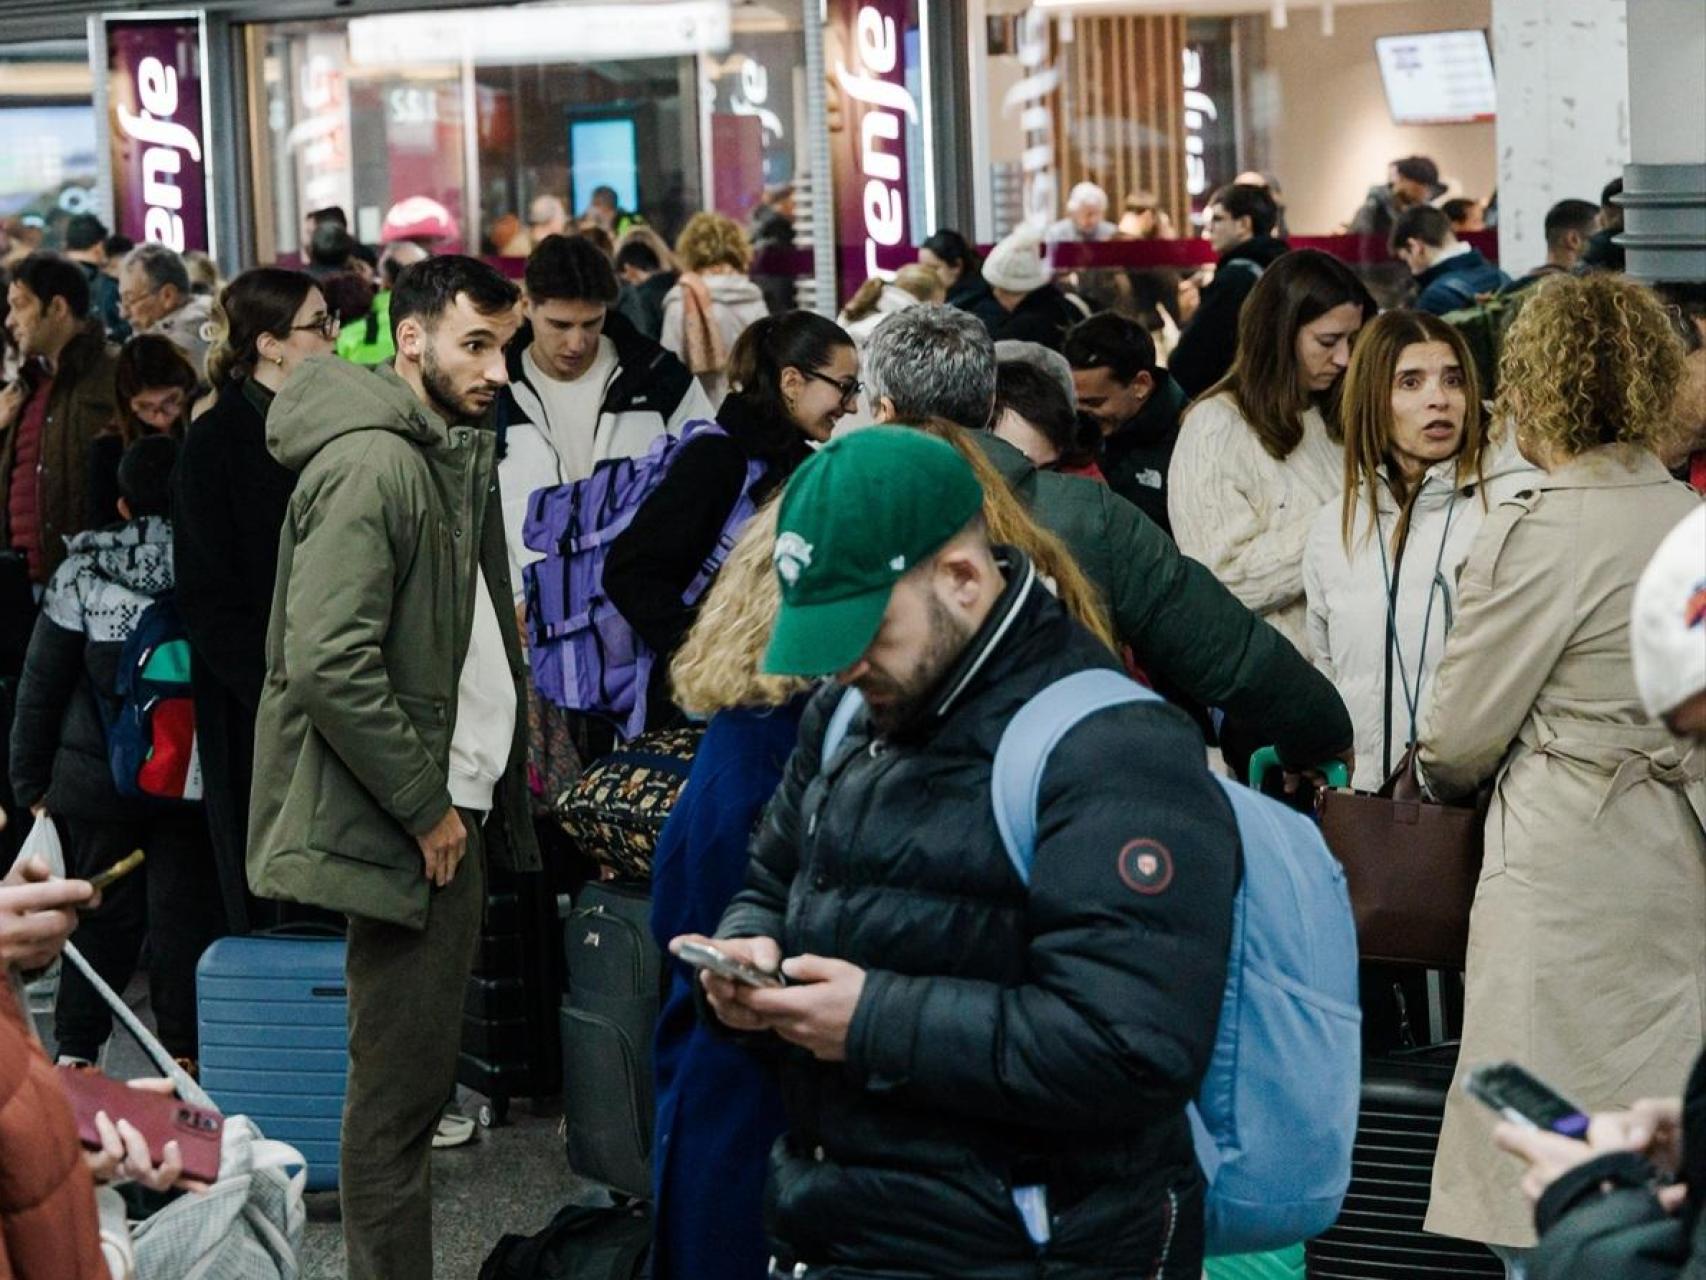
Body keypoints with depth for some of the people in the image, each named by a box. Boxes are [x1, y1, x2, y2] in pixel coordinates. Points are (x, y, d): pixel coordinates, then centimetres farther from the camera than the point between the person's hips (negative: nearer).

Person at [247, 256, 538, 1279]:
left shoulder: (451, 456, 14)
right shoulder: (369, 467, -18)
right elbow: (329, 664, -25)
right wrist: (426, 808, -18)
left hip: (454, 814, 10)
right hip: (411, 828, -10)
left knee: (418, 1078, 15)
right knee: (400, 1089, -3)